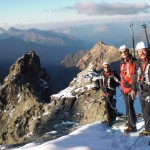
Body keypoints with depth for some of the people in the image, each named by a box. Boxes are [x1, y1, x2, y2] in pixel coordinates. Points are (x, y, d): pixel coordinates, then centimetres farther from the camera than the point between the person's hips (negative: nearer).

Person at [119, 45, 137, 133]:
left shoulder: (133, 61, -10)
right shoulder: (122, 64, 15)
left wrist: (130, 83, -20)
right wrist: (122, 86, 20)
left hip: (131, 87, -8)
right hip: (125, 88, 9)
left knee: (129, 106, -13)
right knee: (128, 105, 17)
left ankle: (132, 126, -10)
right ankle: (131, 121, 33)